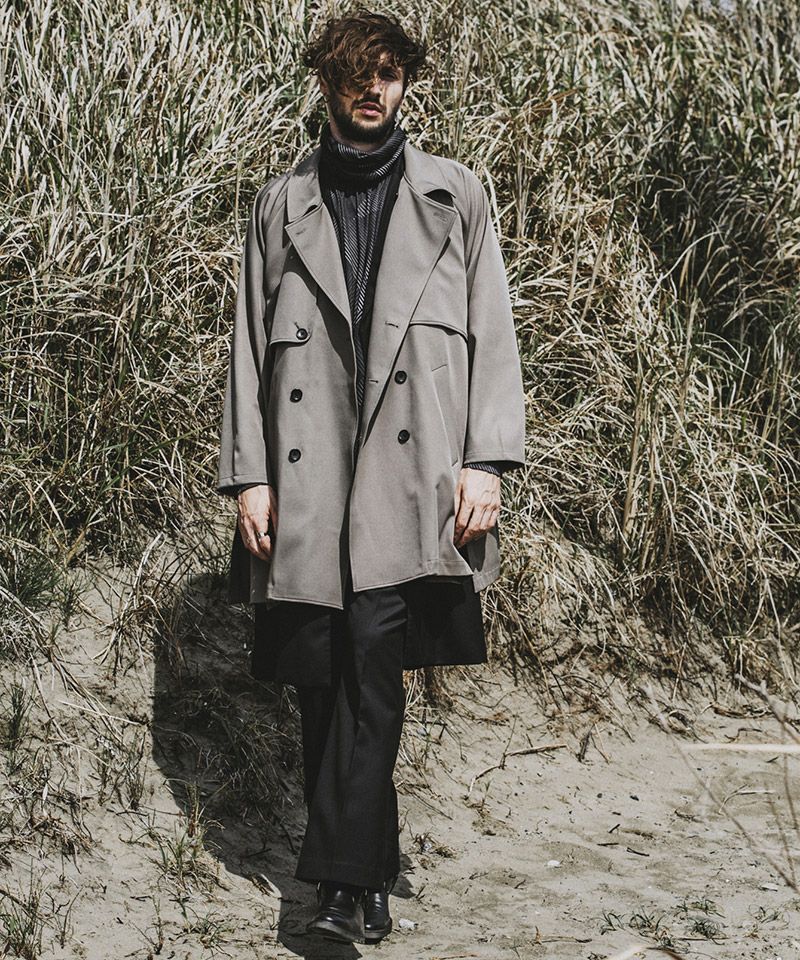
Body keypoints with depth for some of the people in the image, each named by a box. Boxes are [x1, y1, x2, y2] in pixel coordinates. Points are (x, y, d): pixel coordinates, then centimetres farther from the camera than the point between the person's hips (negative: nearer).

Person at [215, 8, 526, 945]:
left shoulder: (454, 194, 14)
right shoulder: (280, 205, 17)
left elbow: (491, 333, 8)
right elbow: (249, 344, 13)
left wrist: (485, 462, -3)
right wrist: (248, 474, 3)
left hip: (410, 475, -2)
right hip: (307, 478, 2)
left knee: (372, 664, -16)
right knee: (321, 676, 2)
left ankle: (345, 876, -17)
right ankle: (363, 876, 14)